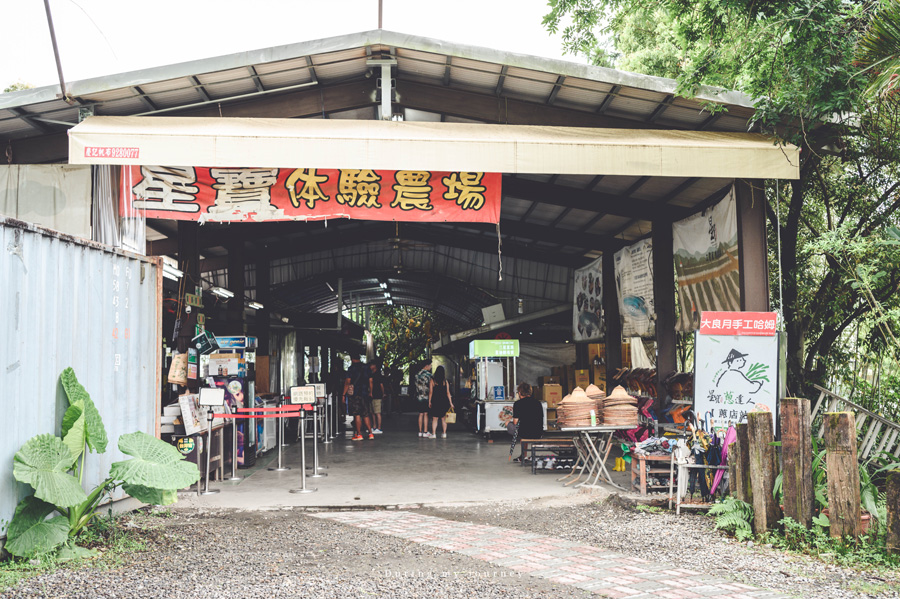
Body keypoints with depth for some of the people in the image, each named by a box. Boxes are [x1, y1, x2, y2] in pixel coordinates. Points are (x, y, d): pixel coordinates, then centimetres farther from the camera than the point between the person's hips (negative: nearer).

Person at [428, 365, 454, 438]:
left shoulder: (433, 380, -4)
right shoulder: (445, 381, -1)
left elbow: (430, 392, -4)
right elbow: (448, 393, 0)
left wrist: (429, 402, 3)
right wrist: (450, 403, 5)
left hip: (435, 401, -1)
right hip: (444, 401, 1)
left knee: (434, 419, 3)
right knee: (443, 419, 10)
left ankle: (433, 433, -1)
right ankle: (444, 433, 10)